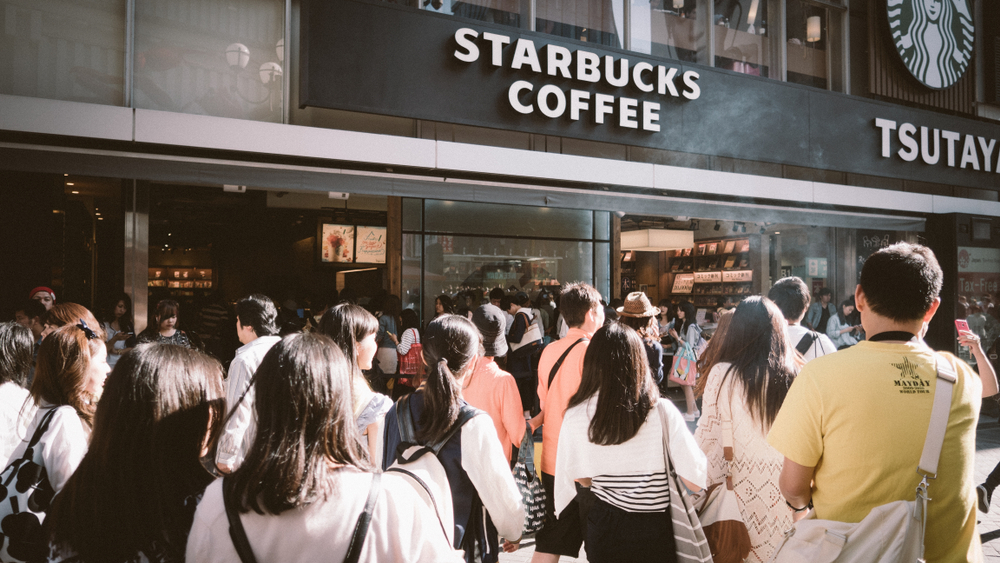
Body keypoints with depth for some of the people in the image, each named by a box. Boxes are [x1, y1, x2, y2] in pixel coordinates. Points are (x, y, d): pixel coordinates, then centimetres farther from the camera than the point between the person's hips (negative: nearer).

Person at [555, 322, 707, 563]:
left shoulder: (574, 416, -13)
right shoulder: (662, 412, -19)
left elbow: (580, 478, 2)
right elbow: (696, 480, -15)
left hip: (603, 527, 1)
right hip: (654, 531, -1)